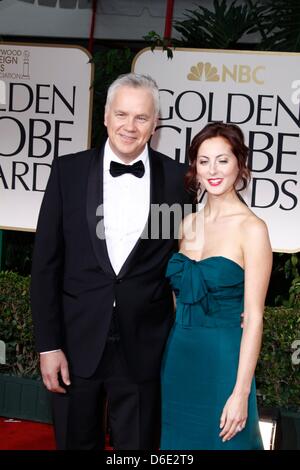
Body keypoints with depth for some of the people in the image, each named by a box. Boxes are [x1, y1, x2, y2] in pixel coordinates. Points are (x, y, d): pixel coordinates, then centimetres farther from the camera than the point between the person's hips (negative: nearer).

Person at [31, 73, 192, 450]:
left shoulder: (176, 178, -3)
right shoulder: (68, 171, -2)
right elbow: (46, 263, -2)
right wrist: (48, 344, -5)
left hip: (143, 349, 0)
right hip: (77, 343, 1)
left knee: (138, 445, 14)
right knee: (76, 442, 17)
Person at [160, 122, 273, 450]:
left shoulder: (251, 228, -11)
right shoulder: (188, 223, 6)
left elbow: (253, 316, -14)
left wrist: (241, 392, -16)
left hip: (222, 360, -5)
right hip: (178, 355, 6)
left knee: (219, 440, 8)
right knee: (178, 439, 17)